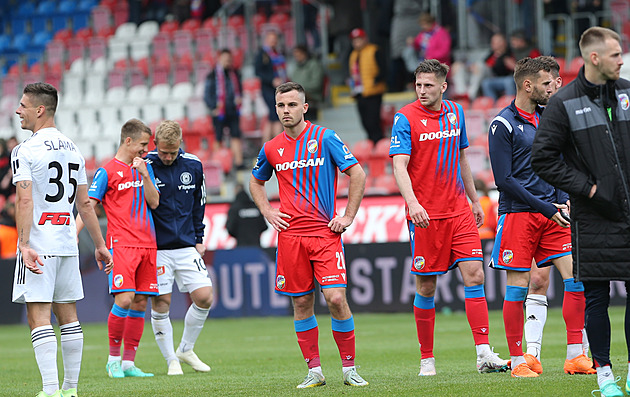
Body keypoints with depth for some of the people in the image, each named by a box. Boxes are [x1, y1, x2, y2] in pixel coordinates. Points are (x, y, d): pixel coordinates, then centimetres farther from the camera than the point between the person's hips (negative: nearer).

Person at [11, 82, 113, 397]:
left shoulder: (25, 151, -9)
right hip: (67, 242, 7)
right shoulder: (72, 149, 12)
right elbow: (84, 203, 16)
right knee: (67, 314, 12)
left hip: (38, 244, -7)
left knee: (38, 316, -8)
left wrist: (25, 245, -22)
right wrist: (99, 245, 20)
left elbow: (25, 200, -18)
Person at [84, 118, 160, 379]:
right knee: (124, 300, -16)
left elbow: (154, 202, 10)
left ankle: (128, 362, 8)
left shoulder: (145, 168, 16)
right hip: (121, 244, -6)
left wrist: (145, 175, -4)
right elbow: (88, 207, -3)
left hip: (147, 244, 6)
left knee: (140, 303, 3)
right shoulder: (106, 172, -2)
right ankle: (113, 359, -2)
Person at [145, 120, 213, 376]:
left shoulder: (193, 166, 2)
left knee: (204, 297, -4)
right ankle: (172, 360, 10)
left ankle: (186, 349, 16)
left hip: (186, 246, 4)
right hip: (156, 247, -3)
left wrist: (198, 238, 14)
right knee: (160, 304, -3)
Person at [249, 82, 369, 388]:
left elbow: (357, 174, 0)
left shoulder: (325, 138, -3)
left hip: (325, 232, -3)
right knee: (302, 303, 3)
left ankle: (349, 368, -1)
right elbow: (256, 182, 27)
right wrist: (267, 211, 11)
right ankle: (314, 371, 12)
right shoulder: (271, 149, 8)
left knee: (336, 298, -13)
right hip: (290, 235, 3)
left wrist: (348, 217, -4)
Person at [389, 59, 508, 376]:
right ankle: (427, 359, 12)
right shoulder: (405, 118, -7)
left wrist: (474, 200, 24)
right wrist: (412, 203, -30)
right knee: (426, 287, 1)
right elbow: (399, 165, -16)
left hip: (458, 210, 4)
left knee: (474, 275, -7)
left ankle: (484, 354, -9)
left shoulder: (455, 112, 10)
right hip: (424, 215, -4)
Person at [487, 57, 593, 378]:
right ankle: (518, 360, 5)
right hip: (517, 215, -6)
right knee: (517, 288, -3)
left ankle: (575, 356, 0)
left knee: (575, 276, -4)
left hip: (551, 214, 6)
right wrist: (546, 209, -15)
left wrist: (563, 201, 2)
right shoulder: (503, 124, -7)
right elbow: (504, 180, -12)